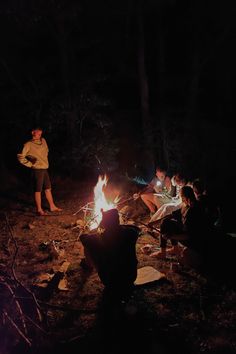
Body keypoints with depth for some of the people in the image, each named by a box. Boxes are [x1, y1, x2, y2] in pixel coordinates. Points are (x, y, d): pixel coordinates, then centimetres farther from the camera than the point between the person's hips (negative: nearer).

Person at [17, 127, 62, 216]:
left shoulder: (43, 141, 8)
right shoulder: (28, 144, -10)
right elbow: (20, 157, -12)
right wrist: (30, 164, -10)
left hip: (45, 168, 7)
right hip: (37, 170, -7)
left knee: (48, 188, 16)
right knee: (38, 190, 1)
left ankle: (52, 206, 27)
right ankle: (39, 210, 11)